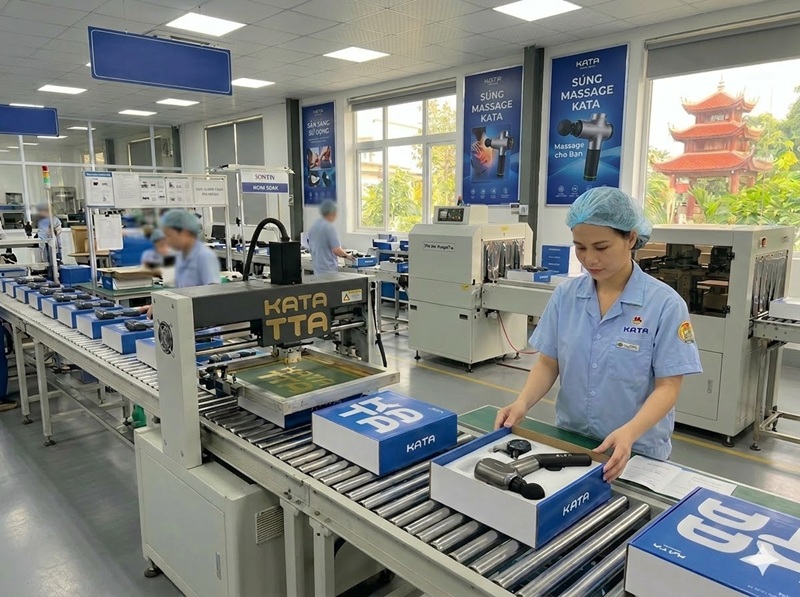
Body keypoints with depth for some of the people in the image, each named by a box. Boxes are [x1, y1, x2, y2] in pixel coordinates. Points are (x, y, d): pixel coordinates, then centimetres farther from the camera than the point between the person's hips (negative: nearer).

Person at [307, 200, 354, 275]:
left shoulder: (313, 227, 9)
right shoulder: (329, 227, -15)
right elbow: (336, 250, -20)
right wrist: (347, 255, -1)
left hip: (317, 270, 8)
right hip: (329, 271, -8)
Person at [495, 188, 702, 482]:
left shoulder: (665, 304, -14)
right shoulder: (565, 295, -3)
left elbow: (667, 387, -14)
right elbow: (548, 363, 0)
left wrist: (629, 433, -30)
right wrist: (522, 403, -17)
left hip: (636, 452, -3)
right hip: (568, 441, 3)